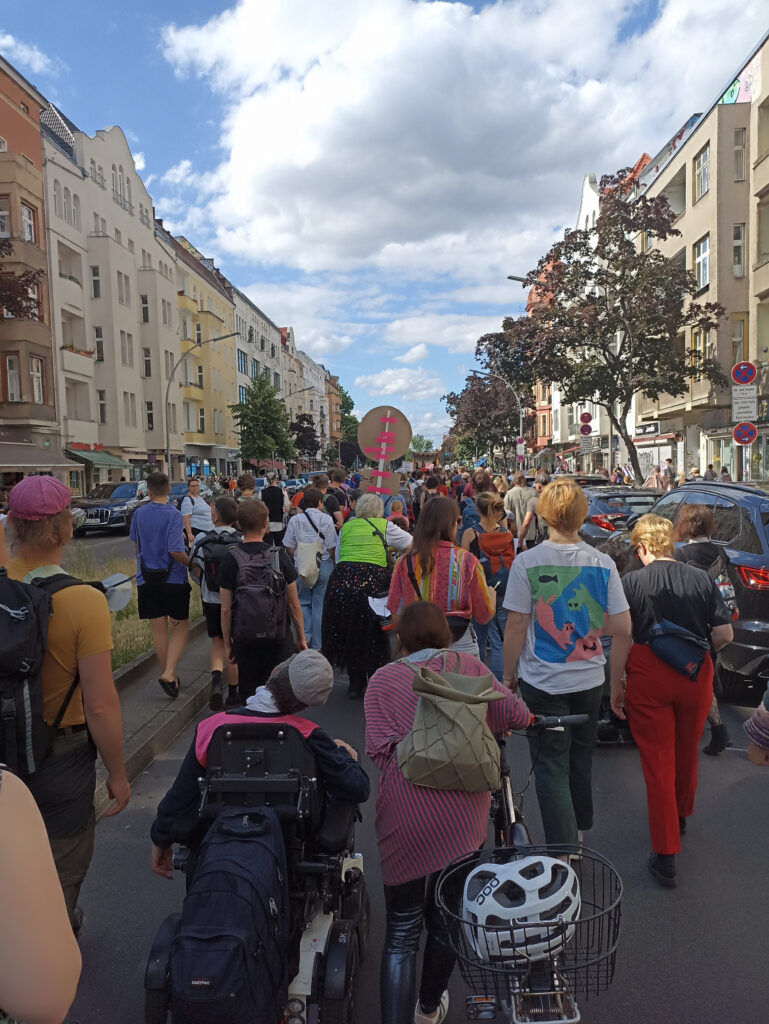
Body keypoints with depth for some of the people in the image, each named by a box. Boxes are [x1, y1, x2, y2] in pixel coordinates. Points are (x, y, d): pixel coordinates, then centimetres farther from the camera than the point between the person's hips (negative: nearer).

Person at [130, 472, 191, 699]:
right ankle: (169, 673, -7)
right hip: (173, 578, -4)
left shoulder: (139, 513, 2)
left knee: (158, 631, 12)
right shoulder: (174, 514, -14)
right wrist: (192, 563, -6)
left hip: (147, 580, 4)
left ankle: (169, 676, 21)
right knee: (181, 627, 9)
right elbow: (175, 551, -22)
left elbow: (135, 542, 15)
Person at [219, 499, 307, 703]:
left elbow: (226, 610, -5)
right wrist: (301, 637, 8)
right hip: (278, 636, 0)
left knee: (248, 692, 13)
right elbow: (294, 604, -3)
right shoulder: (280, 556, -8)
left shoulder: (230, 560, -9)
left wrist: (227, 643, 7)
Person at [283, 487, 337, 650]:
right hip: (324, 566, -1)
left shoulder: (295, 520, -4)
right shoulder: (326, 519, -8)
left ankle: (305, 636, 4)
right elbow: (331, 547, -5)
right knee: (319, 603, 8)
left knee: (304, 602, 18)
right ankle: (317, 644, 14)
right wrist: (332, 563, 12)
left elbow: (289, 547, -1)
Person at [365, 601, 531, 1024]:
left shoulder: (382, 679, 2)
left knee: (402, 930, 11)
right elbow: (514, 714, 5)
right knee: (446, 917, 23)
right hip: (463, 814, 2)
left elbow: (380, 749, -7)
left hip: (404, 813, -2)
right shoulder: (468, 665, 5)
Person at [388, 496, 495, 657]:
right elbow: (484, 616, -1)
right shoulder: (467, 561, -8)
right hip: (460, 646, -1)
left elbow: (396, 614, 1)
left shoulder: (405, 562, -5)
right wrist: (492, 595, 20)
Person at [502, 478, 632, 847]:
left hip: (543, 682, -4)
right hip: (589, 679, 4)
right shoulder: (603, 563, -4)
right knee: (580, 759, 23)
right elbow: (622, 629, -2)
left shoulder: (527, 562, -14)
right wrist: (616, 676, 11)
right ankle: (579, 830, 42)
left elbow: (516, 626, -12)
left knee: (551, 767, 6)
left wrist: (509, 674, 2)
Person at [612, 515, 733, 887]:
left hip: (648, 677, -3)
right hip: (695, 677, 3)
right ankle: (681, 816, 47)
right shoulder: (702, 579, -2)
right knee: (687, 752, 24)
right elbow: (724, 635, -3)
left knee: (658, 761, 5)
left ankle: (665, 855, 6)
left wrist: (616, 686, 1)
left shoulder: (631, 583, -9)